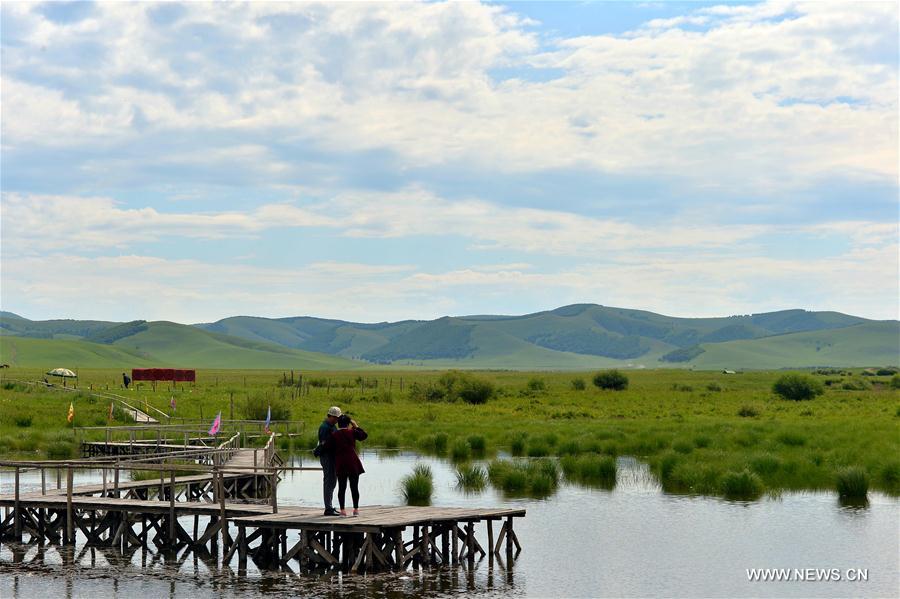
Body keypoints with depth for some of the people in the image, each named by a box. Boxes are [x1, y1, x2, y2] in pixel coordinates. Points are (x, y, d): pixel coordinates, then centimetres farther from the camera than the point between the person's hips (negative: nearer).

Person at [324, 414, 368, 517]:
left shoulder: (334, 436, 1)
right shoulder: (352, 432, 0)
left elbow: (327, 446, -5)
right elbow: (363, 436, 15)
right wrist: (356, 426, 24)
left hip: (340, 464, 1)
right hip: (353, 463, -1)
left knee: (342, 488, 5)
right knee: (354, 487, 5)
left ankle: (342, 510, 3)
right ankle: (356, 509, 5)